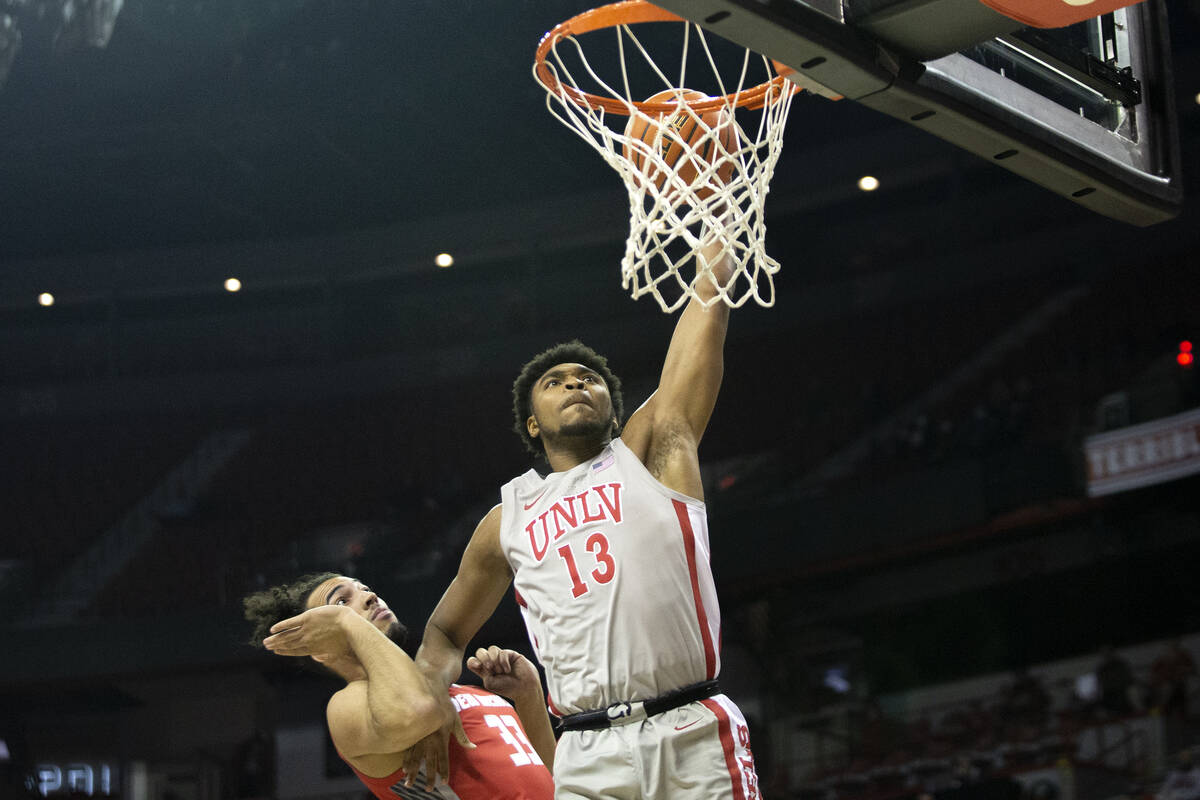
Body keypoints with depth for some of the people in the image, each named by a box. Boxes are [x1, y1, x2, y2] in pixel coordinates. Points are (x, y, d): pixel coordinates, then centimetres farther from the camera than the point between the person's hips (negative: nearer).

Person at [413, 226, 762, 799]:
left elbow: (708, 298, 11)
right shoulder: (508, 520, 20)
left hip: (693, 739, -2)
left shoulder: (653, 450, 14)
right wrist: (429, 687, 10)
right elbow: (445, 633, 31)